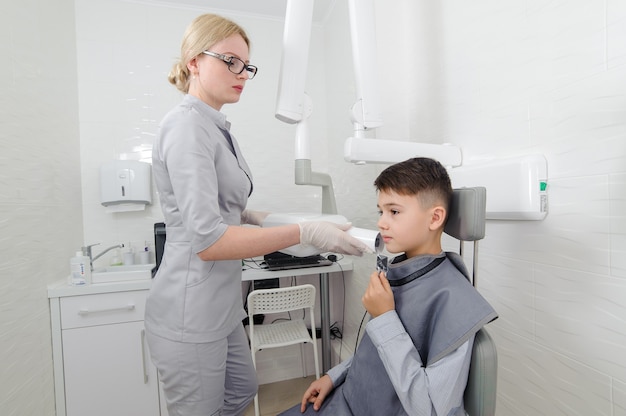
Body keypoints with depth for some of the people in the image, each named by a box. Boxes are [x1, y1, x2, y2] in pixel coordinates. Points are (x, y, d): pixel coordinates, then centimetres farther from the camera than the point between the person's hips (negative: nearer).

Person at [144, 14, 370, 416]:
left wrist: (252, 216, 0)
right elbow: (207, 240, -26)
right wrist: (305, 233, -26)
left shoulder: (216, 127, 9)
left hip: (222, 304, 8)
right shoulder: (187, 125, -18)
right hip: (191, 313, -8)